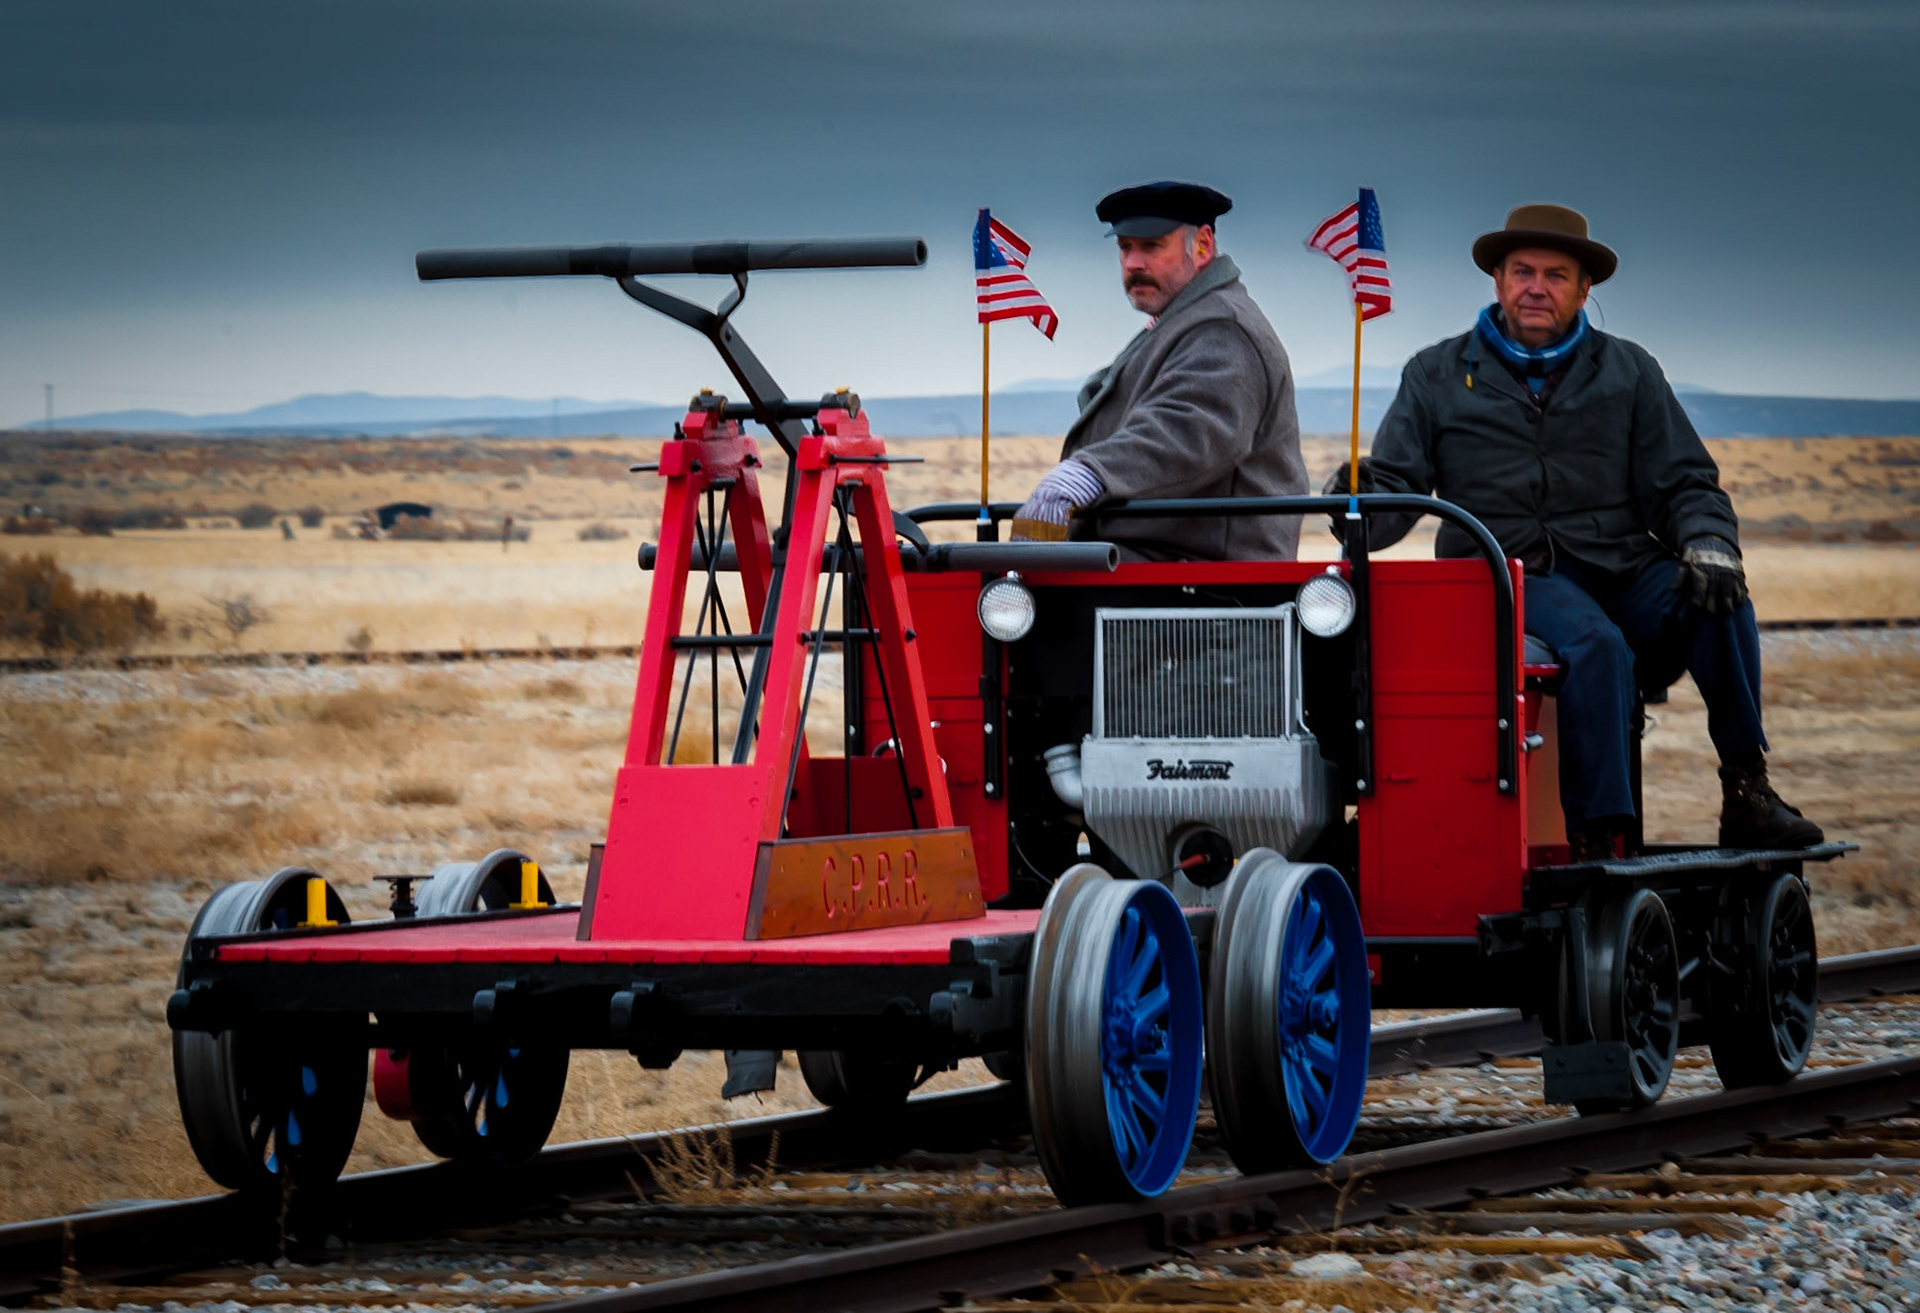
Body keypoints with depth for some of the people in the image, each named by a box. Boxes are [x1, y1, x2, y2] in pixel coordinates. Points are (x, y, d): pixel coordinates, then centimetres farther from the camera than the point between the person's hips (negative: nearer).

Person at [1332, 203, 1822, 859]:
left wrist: (1709, 545, -10)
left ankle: (1746, 794, -23)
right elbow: (1397, 485, 6)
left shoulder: (1628, 373, 16)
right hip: (1508, 578, -3)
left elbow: (1685, 485, 12)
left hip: (1622, 568, 3)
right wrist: (1360, 502, -19)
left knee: (1718, 605, -28)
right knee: (1595, 643, -35)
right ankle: (1596, 835, -38)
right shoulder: (1438, 375, 13)